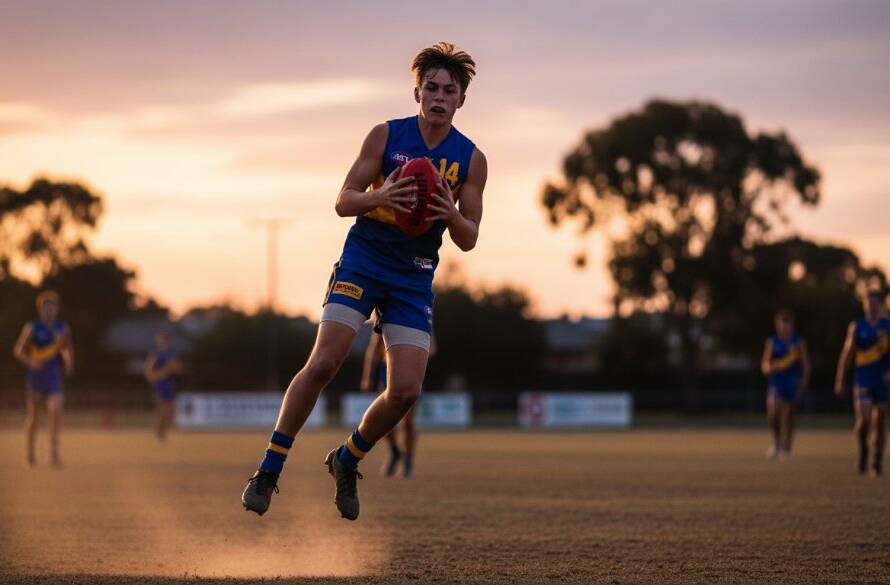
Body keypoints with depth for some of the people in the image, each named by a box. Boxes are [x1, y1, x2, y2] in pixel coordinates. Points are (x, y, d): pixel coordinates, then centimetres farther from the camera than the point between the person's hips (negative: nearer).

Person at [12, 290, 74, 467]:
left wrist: (69, 364, 4)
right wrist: (29, 362, -23)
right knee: (33, 415, 8)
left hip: (55, 378, 1)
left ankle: (54, 451, -19)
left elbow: (68, 349, 23)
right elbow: (18, 350, -5)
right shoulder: (31, 328, -3)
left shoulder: (63, 329, 7)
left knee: (56, 411, -18)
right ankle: (29, 451, 28)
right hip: (35, 376, -1)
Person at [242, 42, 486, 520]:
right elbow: (343, 201, -3)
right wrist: (381, 197, -24)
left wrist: (451, 215, -20)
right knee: (323, 362, -18)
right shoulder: (386, 135, -3)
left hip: (415, 278, 2)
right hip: (362, 261, -2)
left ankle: (346, 461, 20)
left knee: (405, 391, -8)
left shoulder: (471, 159, 1)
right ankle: (268, 470, -8)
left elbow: (469, 240, 2)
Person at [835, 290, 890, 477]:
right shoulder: (856, 327, 4)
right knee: (863, 419, -17)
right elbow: (847, 354, 8)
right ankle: (863, 450, 10)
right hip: (862, 381, 0)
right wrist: (840, 381, 8)